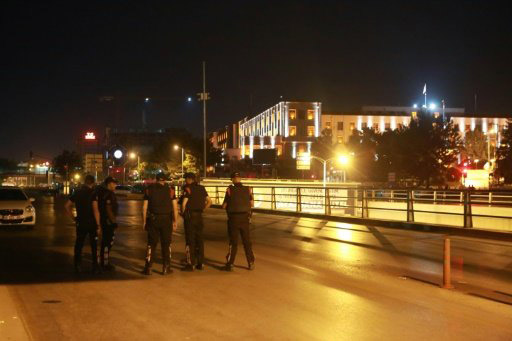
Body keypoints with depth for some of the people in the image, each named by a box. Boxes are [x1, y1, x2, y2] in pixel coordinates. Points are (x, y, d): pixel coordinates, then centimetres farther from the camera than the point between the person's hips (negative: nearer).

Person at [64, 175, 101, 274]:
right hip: (92, 223, -4)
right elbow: (95, 210, -20)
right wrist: (98, 225, -15)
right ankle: (95, 267, 11)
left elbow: (67, 205, 6)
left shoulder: (77, 192, 4)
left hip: (80, 223, 4)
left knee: (78, 245, 12)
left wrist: (73, 218, 8)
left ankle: (78, 267, 9)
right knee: (94, 246, 8)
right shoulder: (92, 193, -13)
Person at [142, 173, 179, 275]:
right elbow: (175, 207, -3)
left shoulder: (149, 190, 3)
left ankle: (148, 268, 5)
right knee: (166, 244, 8)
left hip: (153, 219, 1)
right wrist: (175, 221, 4)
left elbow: (144, 207, 1)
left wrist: (144, 221, 7)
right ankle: (166, 268, 9)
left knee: (151, 244, 7)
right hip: (166, 220, -1)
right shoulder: (170, 190, 0)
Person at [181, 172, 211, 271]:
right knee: (199, 239, 12)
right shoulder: (201, 188, 10)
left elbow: (184, 204, -17)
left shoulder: (188, 188, -10)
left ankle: (190, 264, -2)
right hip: (199, 216, 6)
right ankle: (200, 263, 16)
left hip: (190, 215, -6)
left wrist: (183, 213, -1)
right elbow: (209, 201, 13)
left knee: (190, 241, -3)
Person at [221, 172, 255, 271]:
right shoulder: (248, 189, -3)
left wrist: (224, 205, 13)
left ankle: (230, 264, 8)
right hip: (245, 217, 2)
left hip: (233, 218, -2)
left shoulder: (230, 190, -11)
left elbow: (224, 206, -8)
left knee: (233, 242, 6)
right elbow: (252, 204, 2)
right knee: (247, 241, 13)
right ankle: (251, 263, 16)